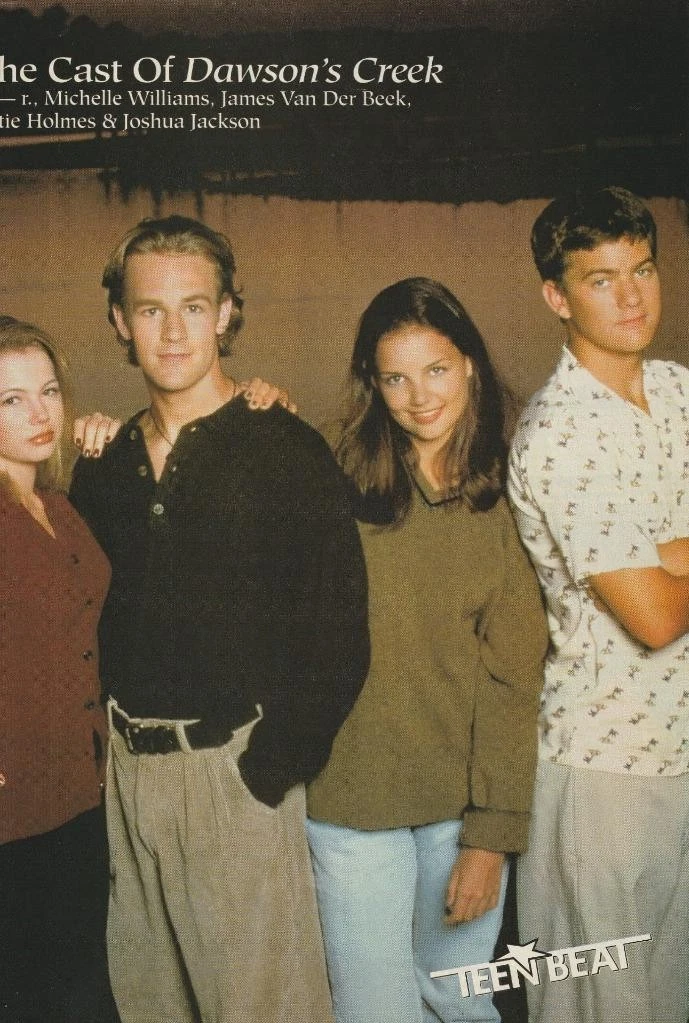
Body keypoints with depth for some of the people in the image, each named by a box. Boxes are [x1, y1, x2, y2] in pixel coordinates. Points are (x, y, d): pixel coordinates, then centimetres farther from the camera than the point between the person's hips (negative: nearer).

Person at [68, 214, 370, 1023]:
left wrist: (270, 765, -15)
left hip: (236, 765, -5)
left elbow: (337, 637, -12)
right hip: (126, 766, 6)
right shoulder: (104, 465, 9)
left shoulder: (285, 451, -8)